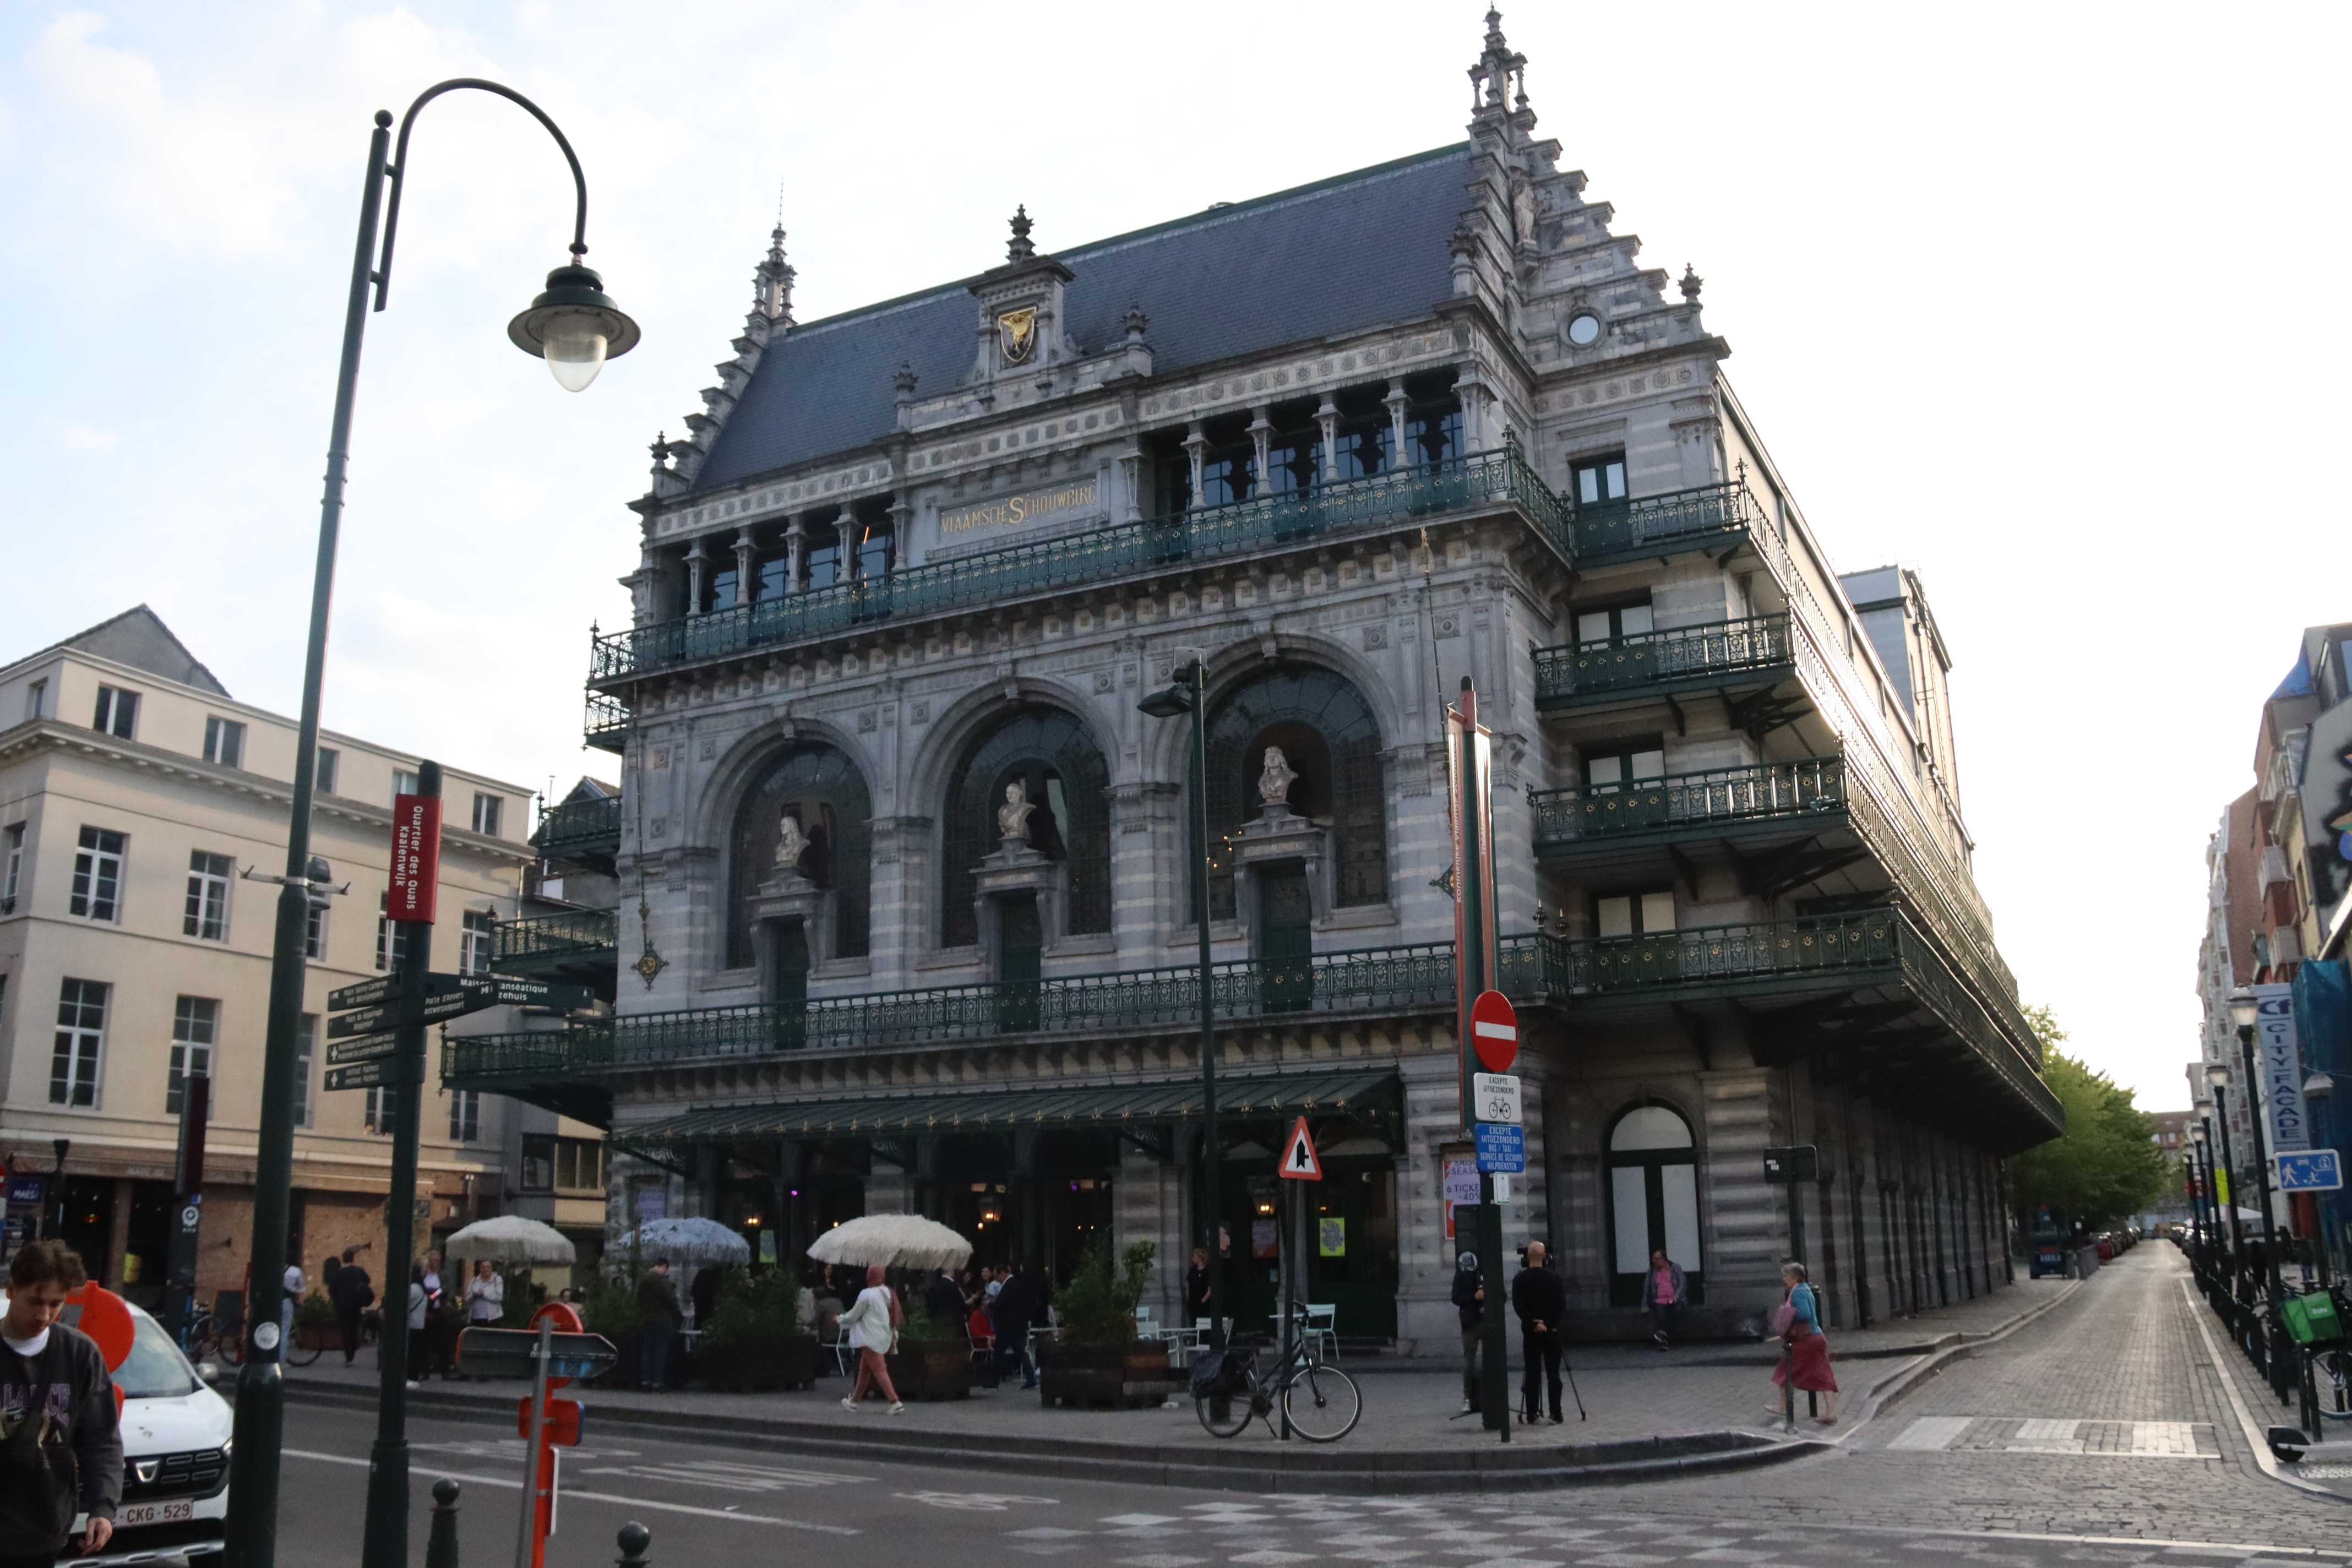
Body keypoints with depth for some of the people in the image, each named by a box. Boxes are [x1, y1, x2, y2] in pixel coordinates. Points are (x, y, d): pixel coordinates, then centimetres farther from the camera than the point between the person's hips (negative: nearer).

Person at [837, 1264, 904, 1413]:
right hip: (883, 1337, 8)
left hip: (870, 1338, -8)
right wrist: (894, 1338, 17)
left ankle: (896, 1402, -16)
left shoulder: (867, 1294, -16)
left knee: (879, 1370, -9)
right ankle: (853, 1401, 30)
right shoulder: (887, 1293, 6)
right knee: (864, 1369, 19)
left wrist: (841, 1319, 13)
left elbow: (853, 1315, -7)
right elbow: (895, 1318, 11)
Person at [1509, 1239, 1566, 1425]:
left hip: (1530, 1333, 0)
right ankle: (1556, 1414, 0)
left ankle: (1531, 1415, 4)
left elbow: (1518, 1306, -8)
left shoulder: (1519, 1279, -3)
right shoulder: (1554, 1278, -1)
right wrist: (1548, 1323, -7)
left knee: (1531, 1374, 5)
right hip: (1552, 1332, 0)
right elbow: (1562, 1305, -5)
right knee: (1553, 1374, 3)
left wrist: (1533, 1323, -9)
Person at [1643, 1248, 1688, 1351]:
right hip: (1660, 1300, 1)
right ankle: (1664, 1342, -43)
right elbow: (1646, 1289, 15)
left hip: (1675, 1299, -1)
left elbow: (1683, 1284, 4)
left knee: (1677, 1309, -36)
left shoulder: (1675, 1268, 12)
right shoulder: (1652, 1272, 17)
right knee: (1660, 1310, -34)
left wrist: (1676, 1297, -10)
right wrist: (1645, 1305, 5)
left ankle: (1664, 1333, -42)